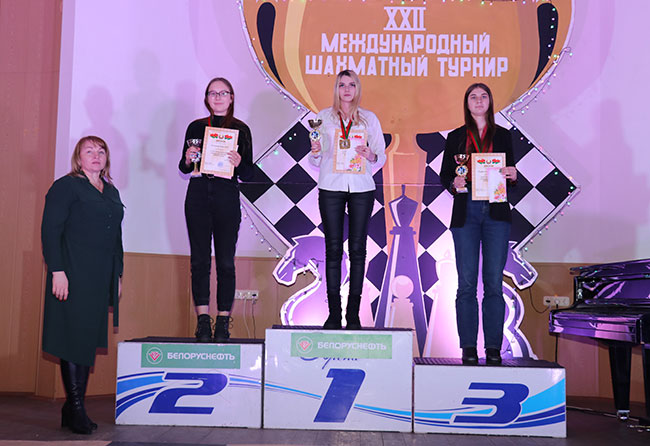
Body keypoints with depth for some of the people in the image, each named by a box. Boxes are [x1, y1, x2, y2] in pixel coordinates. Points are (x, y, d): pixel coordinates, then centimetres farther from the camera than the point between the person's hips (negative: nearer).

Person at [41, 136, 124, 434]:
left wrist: (118, 274, 18)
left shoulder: (111, 192, 19)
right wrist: (57, 270, -16)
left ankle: (74, 409, 13)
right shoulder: (65, 186, -1)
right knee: (74, 338, -5)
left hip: (101, 279, 7)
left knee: (89, 341, 7)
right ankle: (75, 409, 3)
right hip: (74, 275, -7)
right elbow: (50, 230, -7)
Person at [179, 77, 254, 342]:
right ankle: (203, 321, 6)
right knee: (200, 260, 1)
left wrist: (239, 163, -15)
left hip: (227, 198, -2)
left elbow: (248, 175, 5)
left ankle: (223, 322, 3)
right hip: (198, 196, 2)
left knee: (226, 262, -3)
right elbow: (183, 168, 16)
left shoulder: (241, 130, 6)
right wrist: (188, 159, -5)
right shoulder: (195, 127, 11)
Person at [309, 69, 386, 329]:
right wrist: (315, 152, -11)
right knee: (333, 248, -2)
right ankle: (334, 313, 3)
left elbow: (381, 157, 9)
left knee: (358, 249, 0)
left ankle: (353, 313, 5)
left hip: (361, 188, 0)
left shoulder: (369, 118, 11)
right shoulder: (324, 117, 11)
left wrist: (371, 155, -12)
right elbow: (316, 160, 11)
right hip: (331, 187, 0)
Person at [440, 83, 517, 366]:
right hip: (466, 212, 0)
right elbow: (444, 175, 8)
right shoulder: (456, 137, 11)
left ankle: (493, 346, 5)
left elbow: (511, 172, 14)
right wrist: (455, 184, -12)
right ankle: (468, 346, 5)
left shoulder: (503, 135, 14)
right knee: (467, 282, -2)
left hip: (497, 213, 1)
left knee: (494, 281, 0)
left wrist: (512, 175, -8)